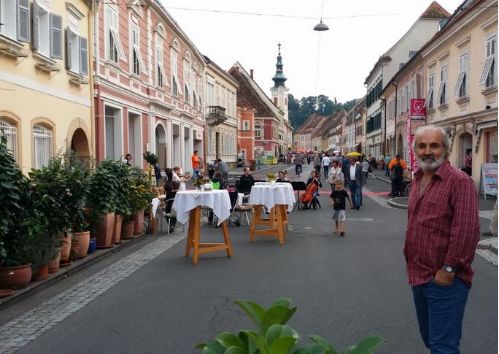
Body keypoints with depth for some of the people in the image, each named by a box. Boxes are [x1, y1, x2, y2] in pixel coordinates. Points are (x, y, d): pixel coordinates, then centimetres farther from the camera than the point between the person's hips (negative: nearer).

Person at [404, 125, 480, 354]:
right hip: (420, 276, 8)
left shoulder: (458, 180, -14)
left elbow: (467, 230, -21)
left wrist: (449, 269, -19)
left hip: (444, 279, -8)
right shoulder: (418, 180, 11)